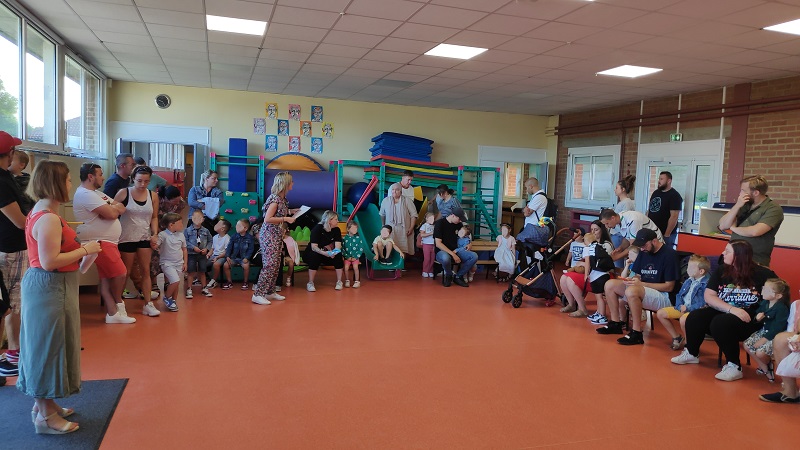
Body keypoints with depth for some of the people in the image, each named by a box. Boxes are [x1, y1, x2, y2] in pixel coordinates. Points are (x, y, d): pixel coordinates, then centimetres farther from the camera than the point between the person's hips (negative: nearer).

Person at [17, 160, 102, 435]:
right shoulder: (49, 219, -22)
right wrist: (84, 250, -18)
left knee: (45, 347, 19)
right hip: (50, 288, -10)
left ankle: (44, 403, 32)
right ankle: (45, 416, 12)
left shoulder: (41, 212, 10)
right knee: (48, 347, 0)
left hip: (45, 286, 10)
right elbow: (49, 262, -26)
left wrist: (79, 248, 11)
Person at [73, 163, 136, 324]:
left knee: (107, 278, 8)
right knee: (120, 274, -6)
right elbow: (112, 214, -23)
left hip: (107, 242, 10)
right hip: (99, 243, -10)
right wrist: (114, 208, -1)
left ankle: (112, 313, 10)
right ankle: (119, 306, 12)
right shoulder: (86, 195, -15)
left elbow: (121, 208, 12)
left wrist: (112, 208, -10)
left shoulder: (96, 193, 19)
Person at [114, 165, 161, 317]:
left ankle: (148, 304, 10)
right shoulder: (123, 193, -8)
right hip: (126, 238, -3)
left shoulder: (153, 196, 1)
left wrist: (155, 234, -2)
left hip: (145, 238, 3)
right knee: (126, 272, 6)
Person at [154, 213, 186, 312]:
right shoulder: (163, 235, -9)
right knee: (175, 281, -20)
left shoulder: (181, 235, 6)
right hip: (167, 263, -5)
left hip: (179, 264, 5)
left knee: (176, 284, 8)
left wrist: (185, 263, 10)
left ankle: (173, 301, 24)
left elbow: (184, 250, 13)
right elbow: (155, 246, -14)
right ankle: (167, 298, 4)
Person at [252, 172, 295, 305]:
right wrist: (286, 219, -19)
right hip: (269, 235, -9)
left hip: (277, 236, 9)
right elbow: (267, 219, -22)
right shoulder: (275, 199, -17)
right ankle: (258, 295, -7)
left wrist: (290, 213, 9)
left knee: (277, 265, 11)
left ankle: (270, 292, 21)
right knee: (269, 265, -11)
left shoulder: (282, 198, 11)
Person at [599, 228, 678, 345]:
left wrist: (641, 284, -21)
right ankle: (615, 324, 2)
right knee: (610, 284, -4)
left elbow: (669, 287, -15)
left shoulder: (669, 254, -14)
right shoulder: (644, 252, 9)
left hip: (663, 297, -8)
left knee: (632, 291, -36)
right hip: (642, 291, 8)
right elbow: (638, 275, 15)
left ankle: (636, 333, -27)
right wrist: (632, 280, -11)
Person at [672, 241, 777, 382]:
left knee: (720, 323, -34)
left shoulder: (763, 274, -6)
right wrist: (732, 309, -20)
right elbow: (708, 296, -4)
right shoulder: (721, 271, 4)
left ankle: (734, 366, -17)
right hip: (724, 312, 5)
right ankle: (691, 353, 7)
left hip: (749, 320, -5)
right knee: (695, 317, -20)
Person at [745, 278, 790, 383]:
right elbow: (757, 314, 12)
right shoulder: (764, 303, 0)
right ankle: (765, 369, 12)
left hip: (775, 336, -8)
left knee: (760, 352, -24)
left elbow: (777, 329, -24)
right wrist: (758, 318, -14)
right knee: (747, 345, -1)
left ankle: (768, 365, 14)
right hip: (763, 331, 9)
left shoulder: (782, 309, -24)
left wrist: (763, 340, -22)